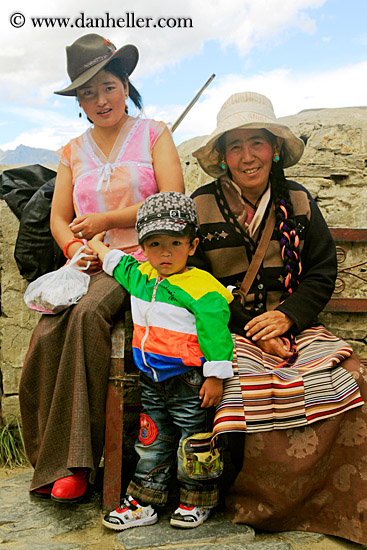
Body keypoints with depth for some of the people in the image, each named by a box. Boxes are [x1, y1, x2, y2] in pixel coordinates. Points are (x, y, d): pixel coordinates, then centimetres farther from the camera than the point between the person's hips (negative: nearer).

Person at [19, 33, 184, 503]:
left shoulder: (153, 134, 9)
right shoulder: (73, 152, 20)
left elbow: (174, 204, -3)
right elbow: (59, 217, 17)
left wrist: (107, 220, -7)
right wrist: (75, 248, -6)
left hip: (142, 260, -4)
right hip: (91, 266, 4)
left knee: (88, 315, -32)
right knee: (46, 334, -23)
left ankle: (75, 462, -23)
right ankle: (51, 460, -10)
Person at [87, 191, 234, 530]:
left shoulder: (201, 289, -17)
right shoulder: (140, 277, 5)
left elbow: (216, 335, -17)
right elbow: (115, 263, 27)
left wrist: (215, 377, -17)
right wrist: (97, 245, 35)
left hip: (190, 380, -6)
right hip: (152, 379, 6)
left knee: (194, 441, 9)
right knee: (152, 441, 15)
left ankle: (197, 501, 28)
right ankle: (143, 504, 27)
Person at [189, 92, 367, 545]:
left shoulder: (298, 203, 8)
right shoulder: (201, 207, -1)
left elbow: (322, 270, 9)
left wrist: (289, 316, -9)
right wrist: (250, 331, -10)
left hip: (293, 325, 3)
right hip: (227, 331, -2)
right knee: (244, 388, -29)